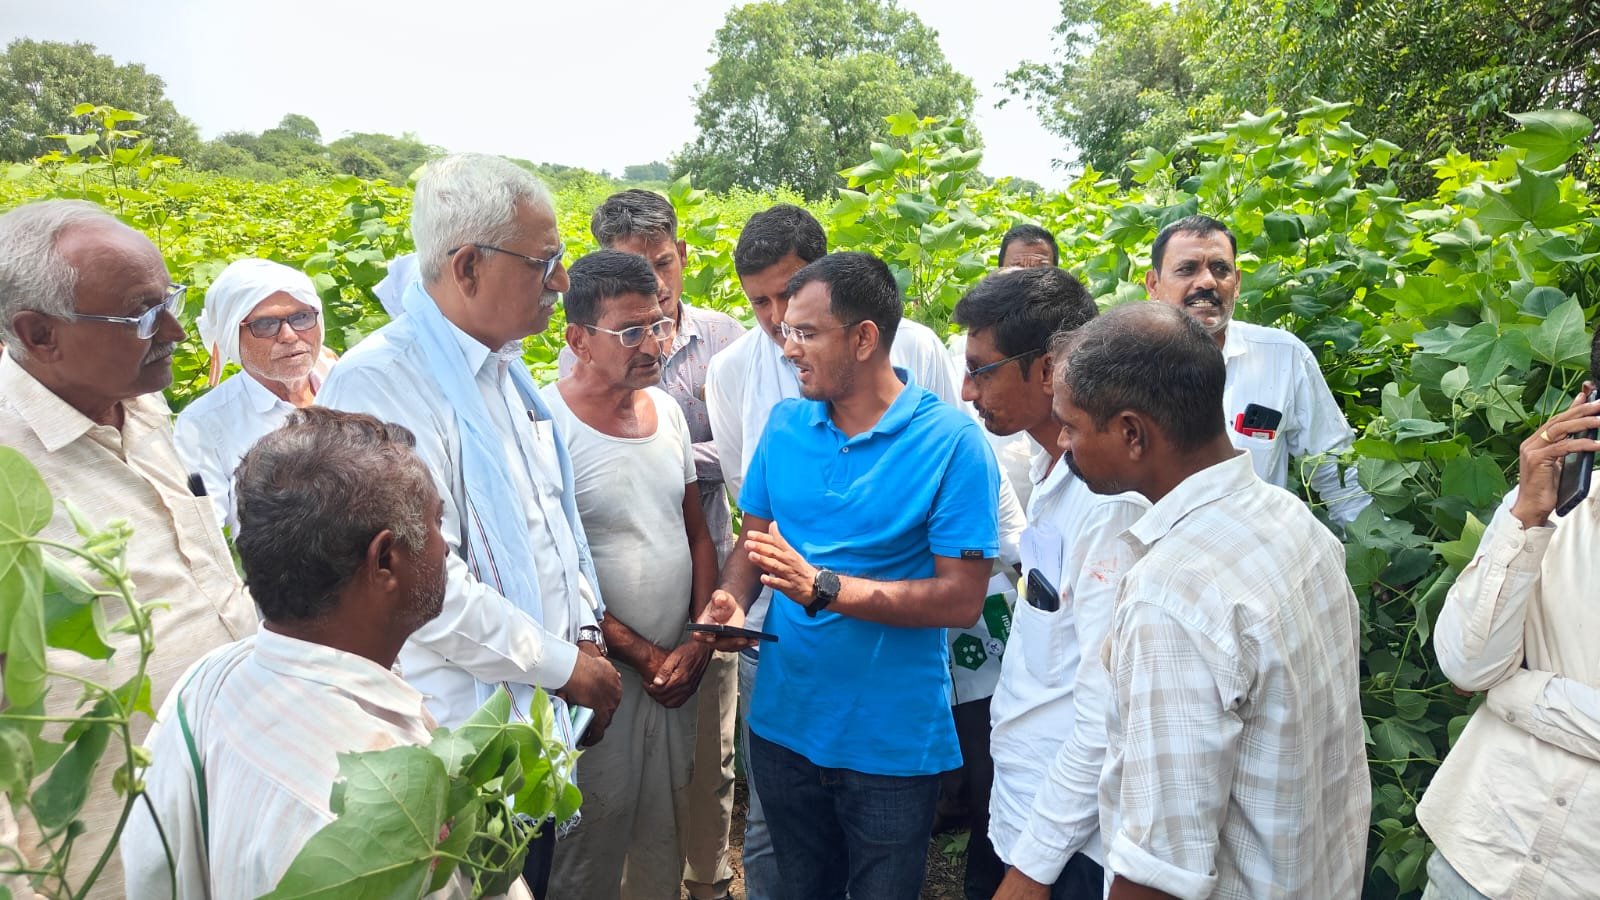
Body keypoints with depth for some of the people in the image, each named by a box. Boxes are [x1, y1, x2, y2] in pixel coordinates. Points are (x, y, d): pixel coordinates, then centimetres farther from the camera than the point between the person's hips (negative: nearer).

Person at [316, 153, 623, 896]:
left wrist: (584, 631, 2)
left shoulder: (505, 368, 7)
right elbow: (426, 583, -26)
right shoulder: (381, 384, -20)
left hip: (541, 718, 8)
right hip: (459, 746, -8)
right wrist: (563, 664, -16)